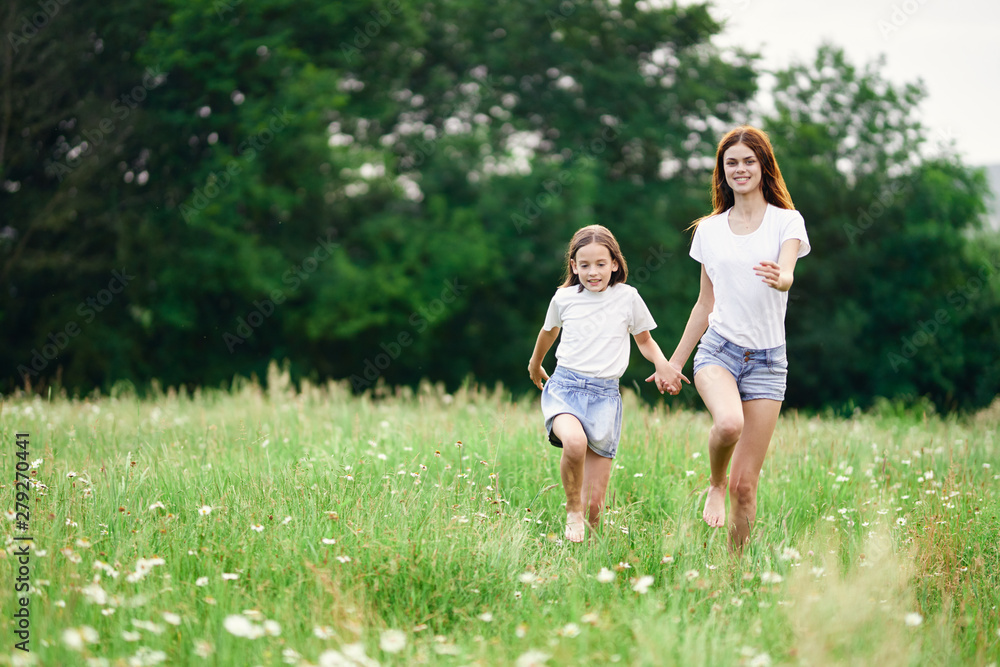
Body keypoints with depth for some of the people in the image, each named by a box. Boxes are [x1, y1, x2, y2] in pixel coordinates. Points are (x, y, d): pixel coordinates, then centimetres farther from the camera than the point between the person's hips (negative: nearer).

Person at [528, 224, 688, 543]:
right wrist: (535, 364, 41)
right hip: (565, 385, 0)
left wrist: (662, 364, -3)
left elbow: (644, 340, 17)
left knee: (595, 505, -6)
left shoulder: (627, 297, 3)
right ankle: (572, 511, -12)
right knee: (575, 442, -36)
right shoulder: (564, 298, 4)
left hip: (605, 394, 1)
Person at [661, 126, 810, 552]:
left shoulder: (787, 221, 2)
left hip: (767, 360, -1)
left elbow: (787, 276, -18)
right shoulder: (710, 229, 11)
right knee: (729, 422, -33)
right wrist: (675, 361, 21)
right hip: (718, 350, 1)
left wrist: (779, 279, -42)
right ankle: (715, 484, -2)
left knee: (745, 485, -3)